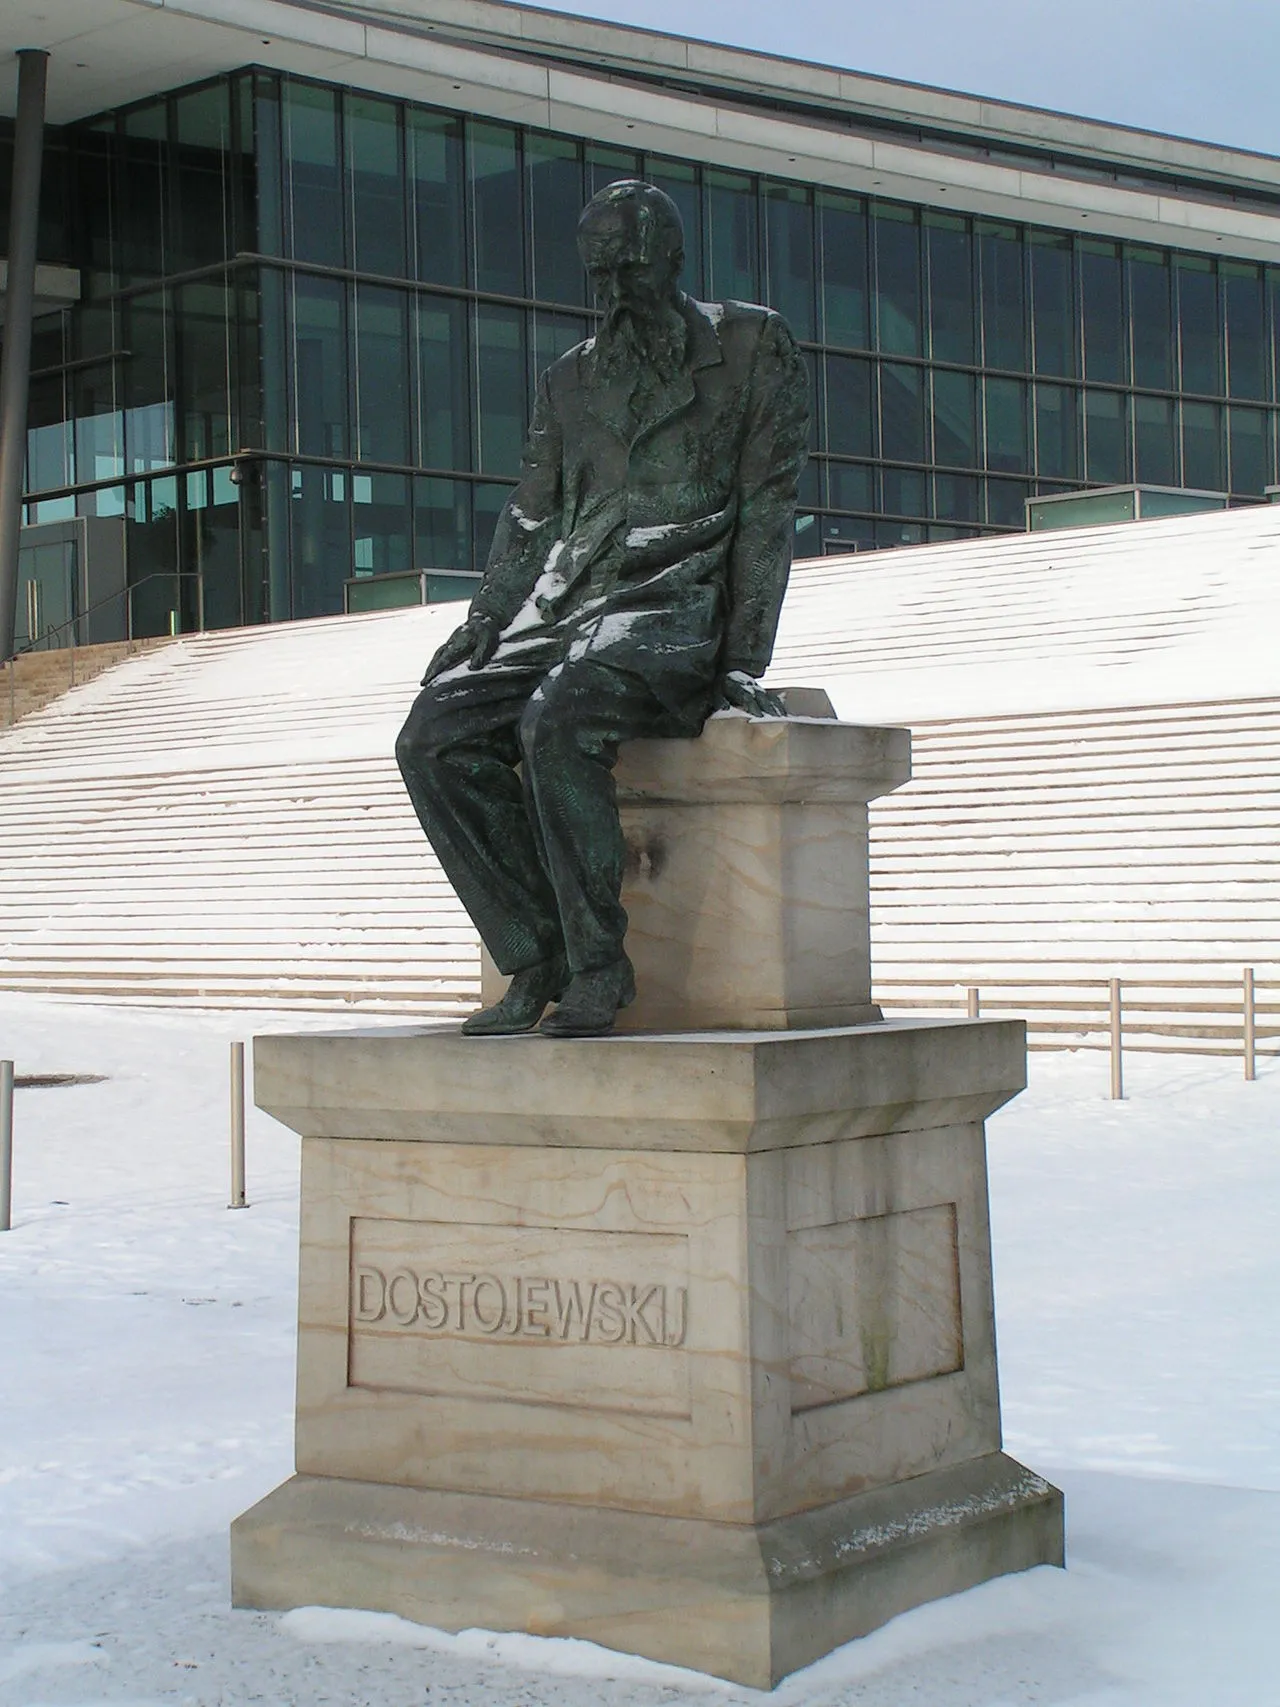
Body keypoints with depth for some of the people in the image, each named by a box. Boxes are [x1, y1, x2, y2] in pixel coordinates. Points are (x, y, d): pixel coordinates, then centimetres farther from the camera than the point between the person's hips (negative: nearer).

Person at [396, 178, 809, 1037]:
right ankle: (539, 959, -14)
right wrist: (481, 628, 3)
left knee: (557, 719, -35)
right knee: (437, 733, -20)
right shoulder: (568, 380, 23)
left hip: (678, 602, -6)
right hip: (563, 605, 6)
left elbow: (768, 510, 1)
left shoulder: (755, 345, 9)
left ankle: (598, 961, -23)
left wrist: (746, 656, -10)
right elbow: (531, 520, 20)